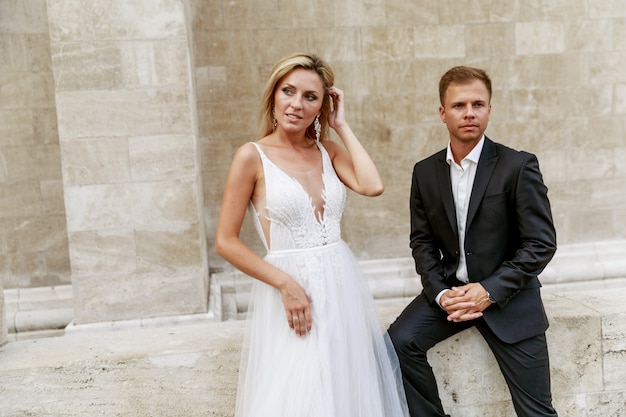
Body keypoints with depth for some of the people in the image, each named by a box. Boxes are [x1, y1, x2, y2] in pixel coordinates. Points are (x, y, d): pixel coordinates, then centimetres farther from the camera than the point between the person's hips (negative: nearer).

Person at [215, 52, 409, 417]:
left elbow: (372, 186, -13)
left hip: (342, 286, 5)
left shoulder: (328, 151, 7)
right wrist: (285, 284, -14)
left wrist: (342, 126, -4)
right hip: (290, 289, -4)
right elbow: (226, 242, -7)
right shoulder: (253, 156, -6)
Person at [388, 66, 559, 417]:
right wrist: (441, 292, -10)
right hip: (449, 287, 3)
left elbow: (542, 243, -11)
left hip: (508, 295, -3)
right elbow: (422, 241, 6)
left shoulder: (519, 166, -10)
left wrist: (490, 290, -18)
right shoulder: (425, 172, 2)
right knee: (399, 341, -19)